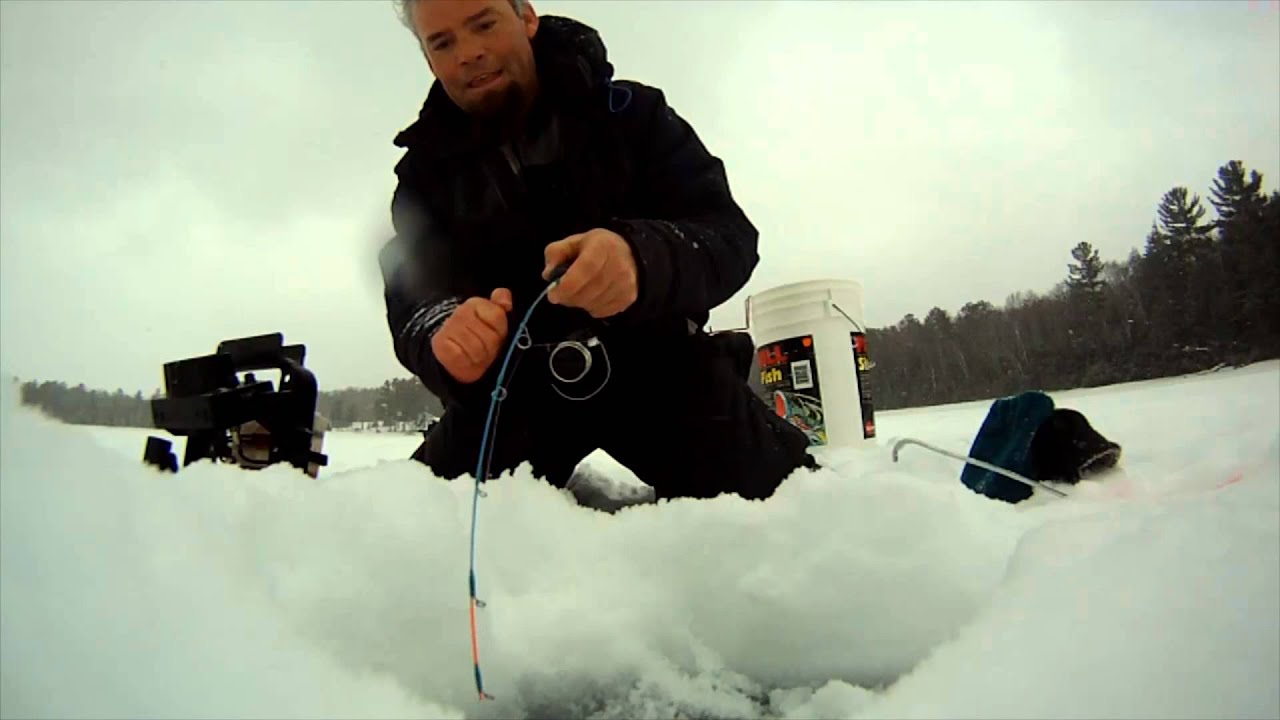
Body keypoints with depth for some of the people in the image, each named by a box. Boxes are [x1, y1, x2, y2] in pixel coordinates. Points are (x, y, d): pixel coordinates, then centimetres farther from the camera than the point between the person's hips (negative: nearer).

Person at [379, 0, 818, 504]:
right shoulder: (425, 169, 4)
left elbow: (731, 240, -13)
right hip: (510, 384, 2)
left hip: (652, 361, -1)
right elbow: (411, 304, -6)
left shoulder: (629, 113, -3)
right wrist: (441, 333, -33)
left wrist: (643, 260, -37)